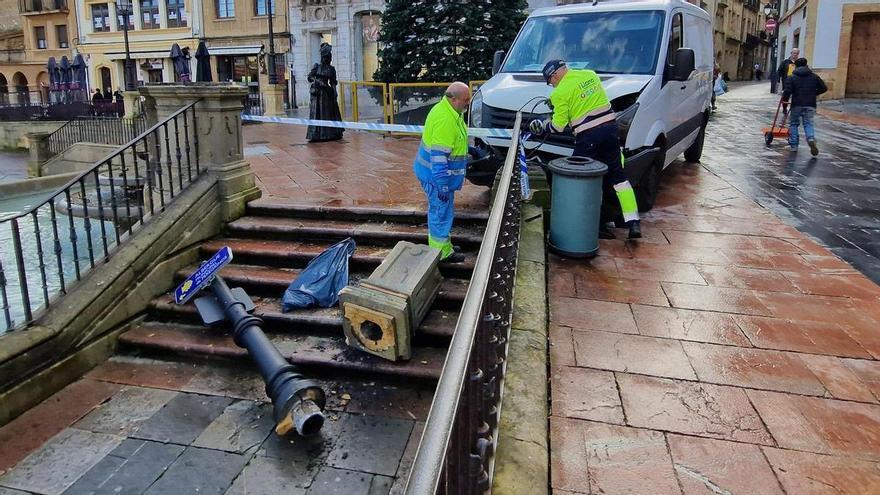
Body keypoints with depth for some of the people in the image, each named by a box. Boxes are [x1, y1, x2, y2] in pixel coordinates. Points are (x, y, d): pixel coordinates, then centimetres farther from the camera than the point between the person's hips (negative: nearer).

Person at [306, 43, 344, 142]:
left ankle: (331, 134, 6)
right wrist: (318, 82, -14)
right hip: (317, 93, -1)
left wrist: (334, 94, -3)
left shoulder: (331, 69, 8)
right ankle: (315, 135, -3)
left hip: (327, 93, 1)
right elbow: (309, 77, 0)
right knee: (317, 113, -4)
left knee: (329, 113, 2)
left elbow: (333, 83, 6)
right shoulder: (316, 66, 6)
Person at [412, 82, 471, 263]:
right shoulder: (444, 120, -27)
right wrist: (443, 185, -27)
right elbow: (438, 155, -29)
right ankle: (442, 252, 14)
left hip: (441, 174, 10)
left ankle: (443, 245, 36)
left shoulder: (450, 111, 6)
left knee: (442, 212, 21)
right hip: (436, 175, -10)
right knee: (441, 212, 1)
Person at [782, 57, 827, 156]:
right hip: (810, 105, 2)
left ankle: (793, 145, 11)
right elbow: (824, 88, 13)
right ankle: (811, 139, -20)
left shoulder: (792, 77, 0)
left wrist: (784, 100, 3)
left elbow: (787, 91, -12)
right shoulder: (814, 76, 11)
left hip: (796, 105, -2)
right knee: (808, 124, 9)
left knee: (793, 124, 13)